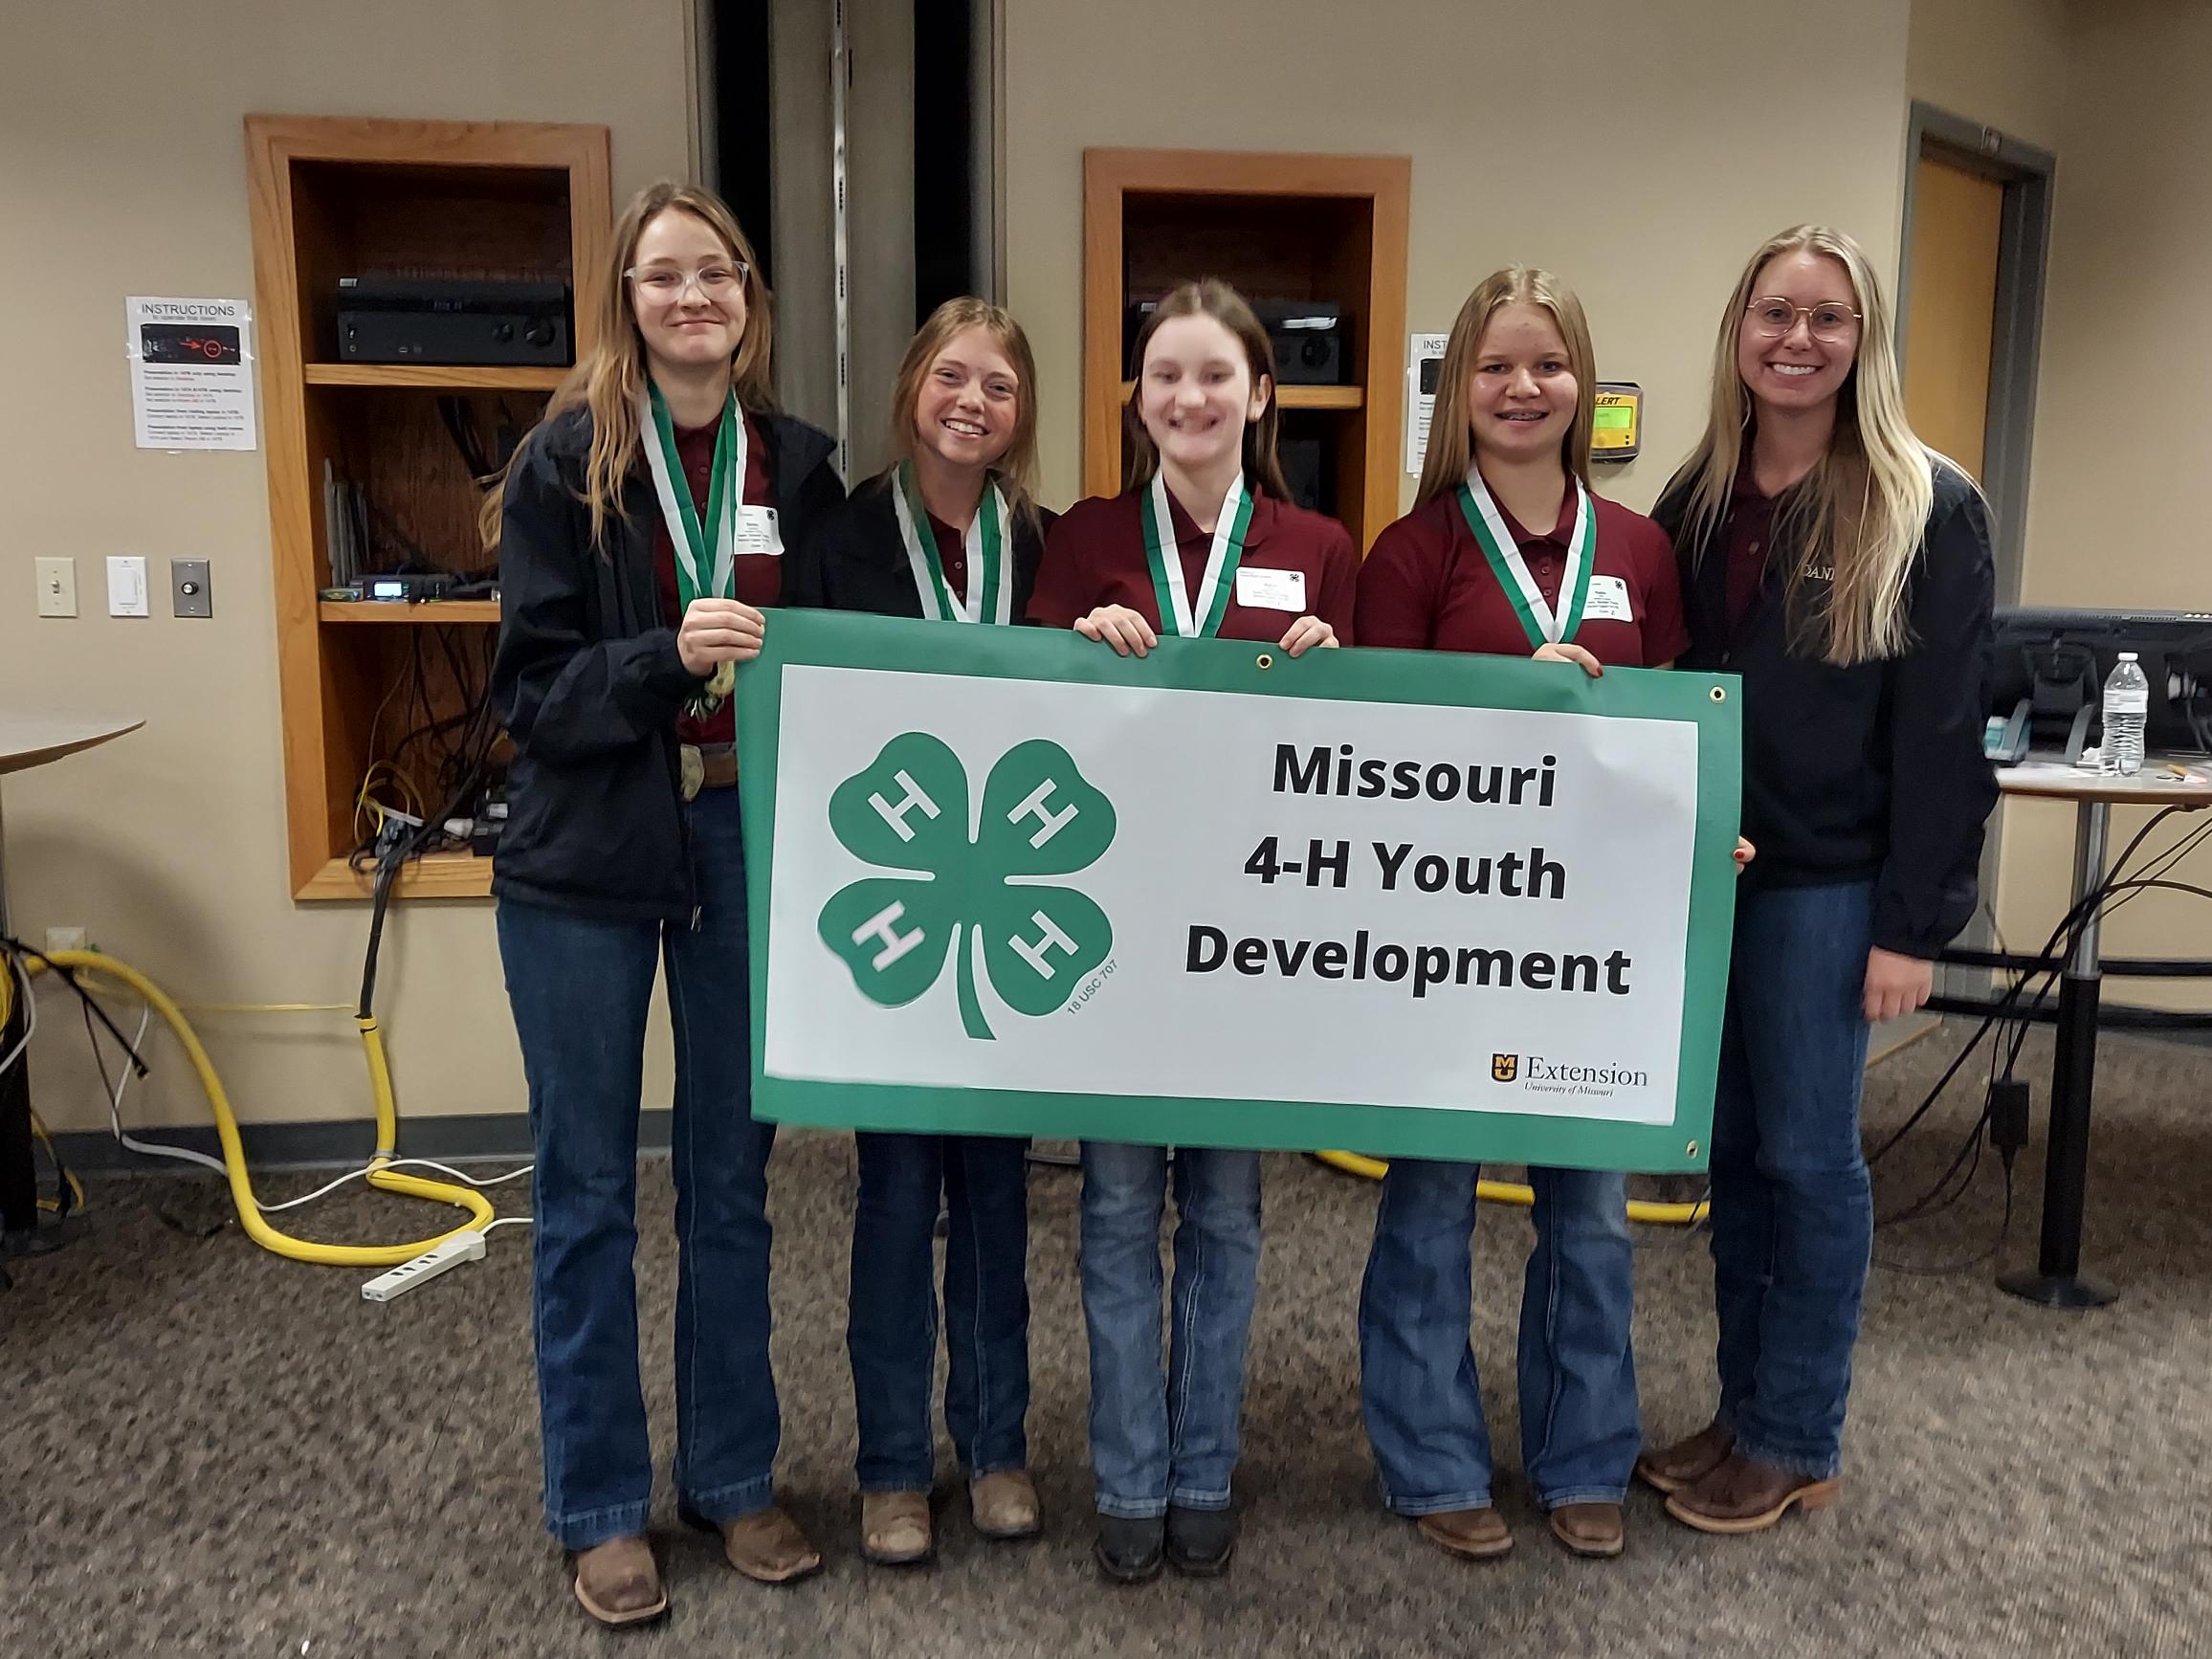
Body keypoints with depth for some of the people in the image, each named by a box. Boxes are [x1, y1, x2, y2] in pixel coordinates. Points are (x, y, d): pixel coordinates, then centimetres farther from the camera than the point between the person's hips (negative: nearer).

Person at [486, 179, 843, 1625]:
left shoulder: (797, 464, 4)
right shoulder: (569, 462, -4)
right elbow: (532, 690, -9)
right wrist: (668, 656, -24)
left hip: (749, 843, 3)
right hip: (586, 861, -2)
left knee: (731, 1178, 13)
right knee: (589, 1194, 8)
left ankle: (734, 1476, 30)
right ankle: (601, 1505, 25)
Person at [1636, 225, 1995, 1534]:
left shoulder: (1927, 507, -8)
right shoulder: (1696, 500, 7)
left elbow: (1942, 728, -10)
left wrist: (1914, 924, -13)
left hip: (1827, 882, -5)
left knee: (1806, 1155, 4)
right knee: (1730, 1148, 13)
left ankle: (1799, 1444, 21)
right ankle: (1745, 1412, 29)